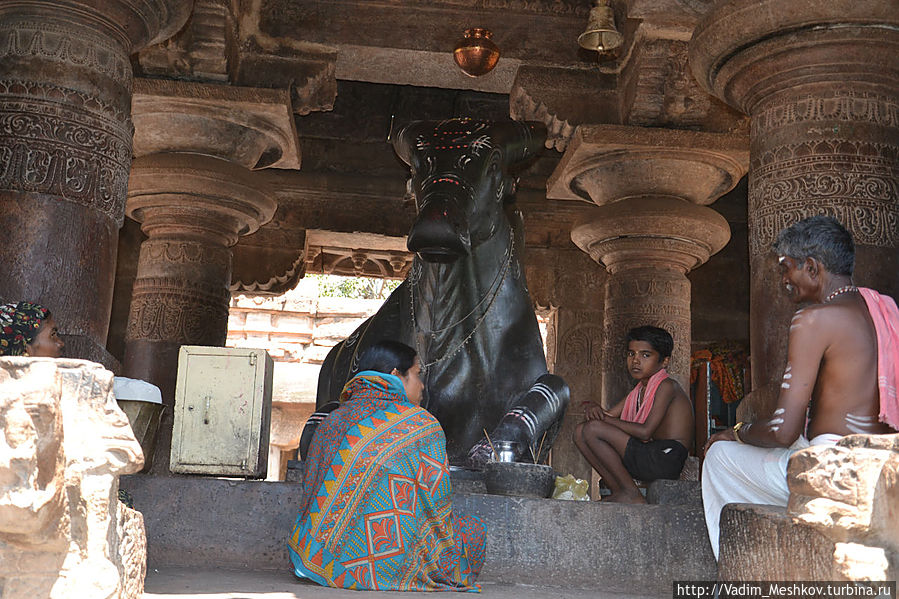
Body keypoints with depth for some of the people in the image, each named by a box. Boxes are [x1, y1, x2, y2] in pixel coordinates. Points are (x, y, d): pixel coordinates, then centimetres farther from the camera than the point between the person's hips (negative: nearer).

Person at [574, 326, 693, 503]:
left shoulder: (667, 386, -7)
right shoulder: (638, 391, 21)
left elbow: (645, 431, -17)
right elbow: (609, 415, 18)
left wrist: (605, 419, -9)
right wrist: (593, 409, -6)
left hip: (665, 457, -9)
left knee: (592, 429, -19)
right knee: (580, 432, 4)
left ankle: (631, 494, -12)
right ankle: (618, 492, -4)